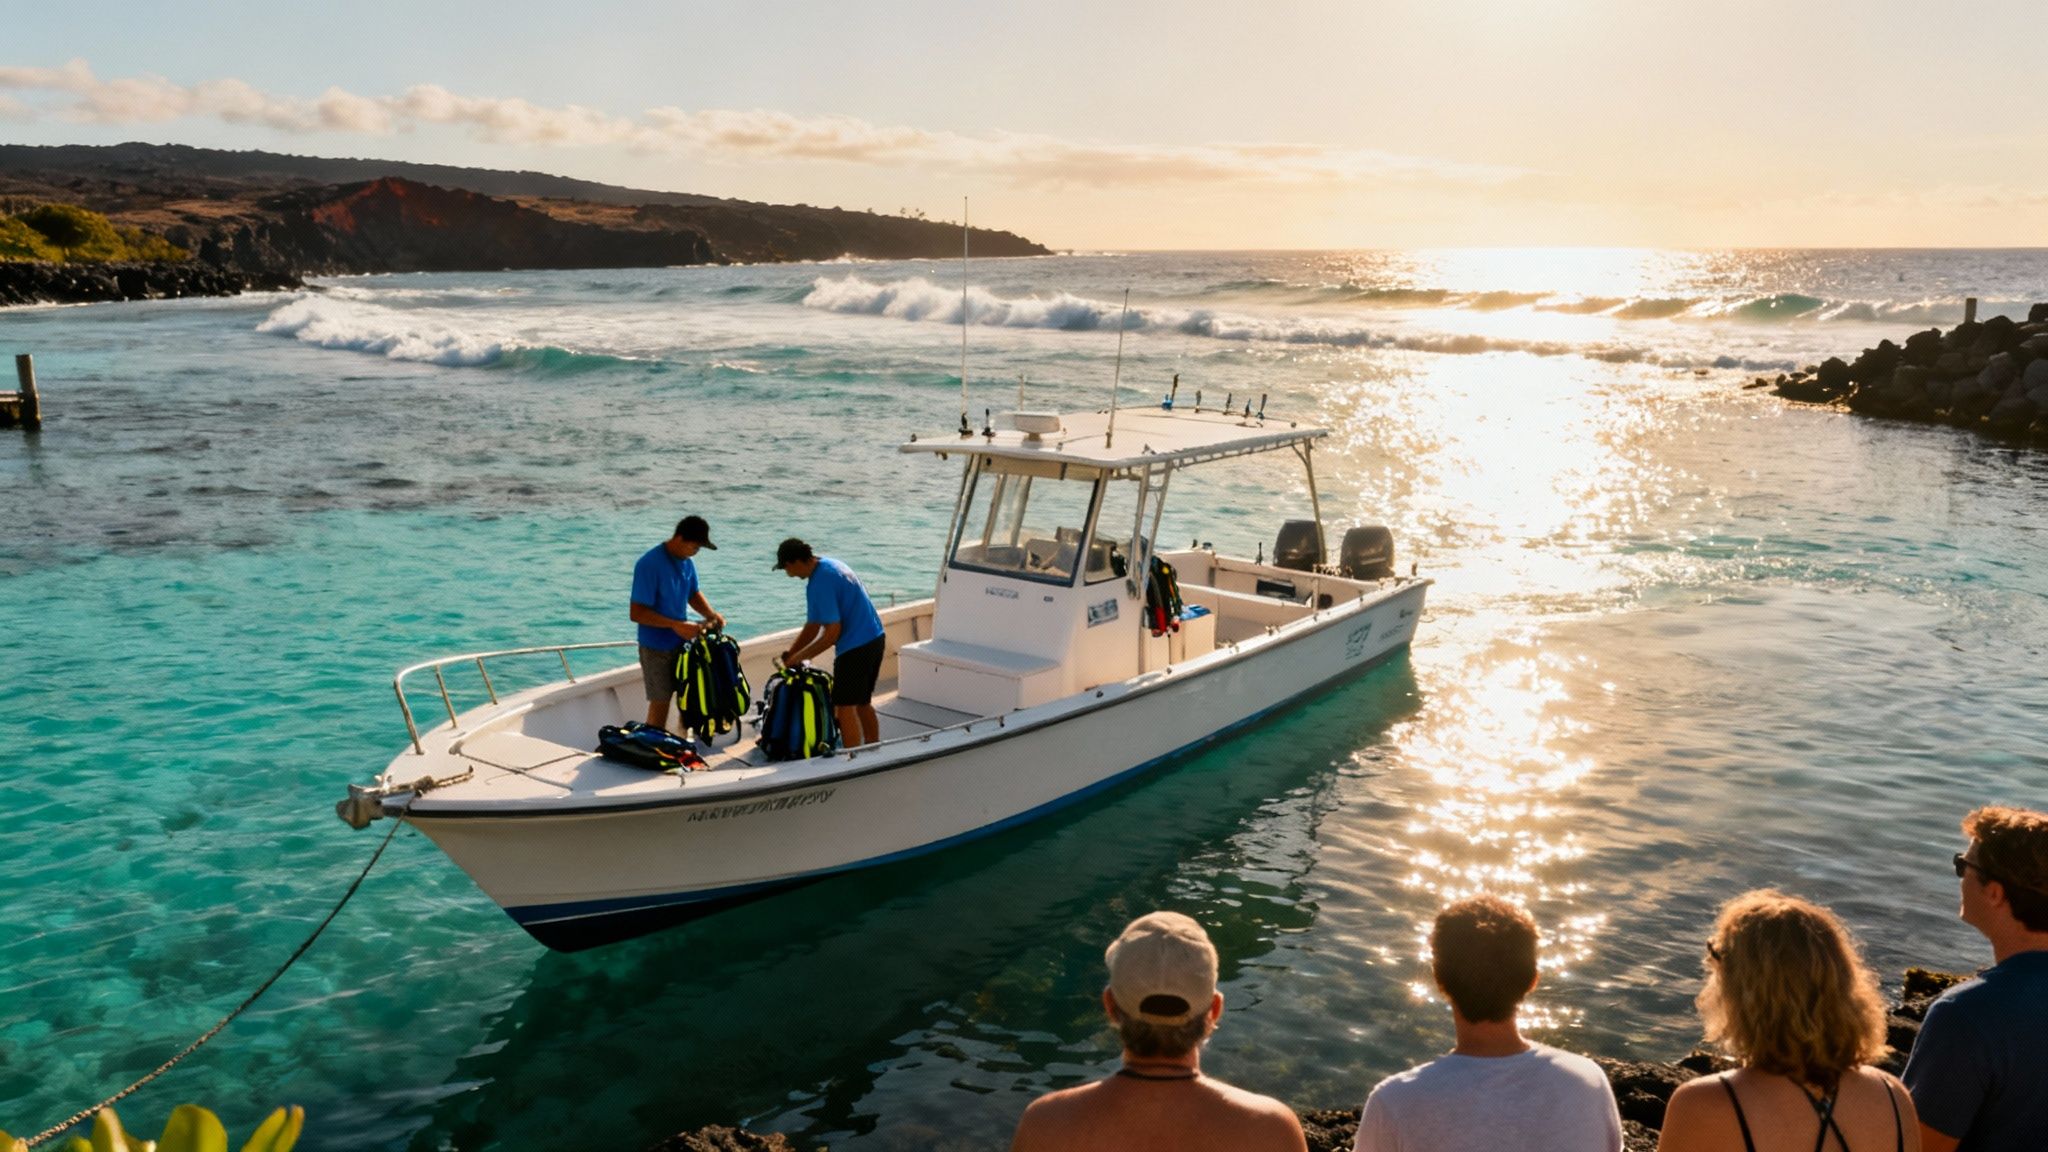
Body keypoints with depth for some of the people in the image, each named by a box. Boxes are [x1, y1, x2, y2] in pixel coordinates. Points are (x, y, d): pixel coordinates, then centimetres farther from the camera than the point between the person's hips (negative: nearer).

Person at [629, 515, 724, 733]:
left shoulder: (687, 562, 0)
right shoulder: (649, 565, -22)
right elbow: (637, 613, -24)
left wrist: (710, 614, -4)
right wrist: (676, 625, -28)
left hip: (682, 642, 7)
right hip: (657, 647, -7)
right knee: (660, 703, 1)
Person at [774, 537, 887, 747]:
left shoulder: (820, 584, -20)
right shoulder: (828, 564, 11)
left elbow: (832, 634, -19)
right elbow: (813, 625, 14)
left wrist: (799, 656, -9)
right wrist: (790, 655, 13)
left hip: (855, 647, -10)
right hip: (875, 639, 10)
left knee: (845, 708, -3)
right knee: (863, 704, 18)